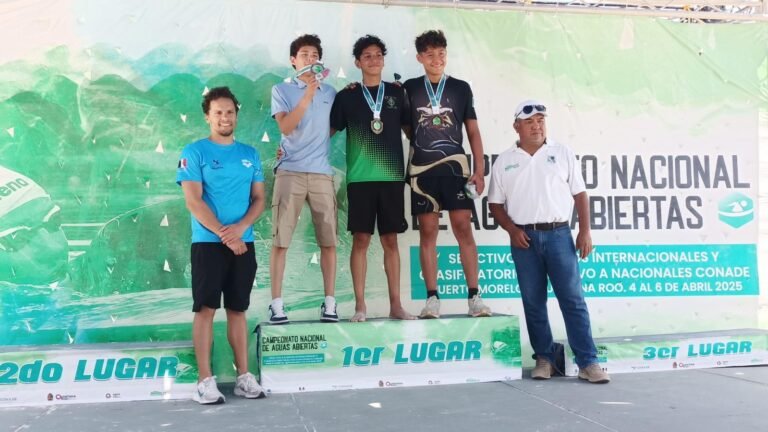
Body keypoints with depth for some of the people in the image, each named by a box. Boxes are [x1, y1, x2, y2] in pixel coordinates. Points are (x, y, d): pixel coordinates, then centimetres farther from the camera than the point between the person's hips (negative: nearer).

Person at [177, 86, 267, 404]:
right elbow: (193, 201, -8)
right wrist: (224, 234, -12)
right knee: (205, 309, -3)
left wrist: (240, 227, -9)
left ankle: (244, 376, 12)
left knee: (238, 309, 8)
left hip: (243, 243, 4)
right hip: (208, 243, -4)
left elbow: (259, 200, 9)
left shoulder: (249, 154, 13)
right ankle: (205, 380, 1)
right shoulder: (194, 152, 0)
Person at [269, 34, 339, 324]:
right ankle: (277, 304, 2)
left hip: (322, 173, 3)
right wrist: (309, 93, -11)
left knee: (328, 240, 0)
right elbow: (286, 127, -8)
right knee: (280, 240, -3)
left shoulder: (330, 93, 16)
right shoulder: (282, 90, 7)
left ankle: (329, 303, 7)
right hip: (290, 172, -2)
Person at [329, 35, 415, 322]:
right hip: (360, 177, -1)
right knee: (361, 239, -1)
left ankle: (395, 304, 9)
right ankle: (360, 305, 4)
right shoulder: (347, 96, 7)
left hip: (392, 176, 1)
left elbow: (411, 129, 17)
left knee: (390, 239, 4)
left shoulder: (396, 93, 11)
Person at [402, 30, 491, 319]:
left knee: (463, 228, -6)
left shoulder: (461, 88, 10)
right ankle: (432, 298, 4)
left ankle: (474, 296, -3)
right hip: (422, 169, 0)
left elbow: (473, 132, 10)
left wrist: (479, 170, 3)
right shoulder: (410, 88, 10)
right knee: (428, 231, 0)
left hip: (454, 165, 0)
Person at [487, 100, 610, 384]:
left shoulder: (562, 153, 9)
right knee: (533, 302, 5)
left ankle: (588, 362, -1)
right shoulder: (504, 161, 9)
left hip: (558, 234, -1)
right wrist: (512, 230, -6)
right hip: (524, 238, 1)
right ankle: (544, 359, 15)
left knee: (573, 299, -4)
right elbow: (495, 204, 9)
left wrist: (585, 230, -2)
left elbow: (580, 194, 8)